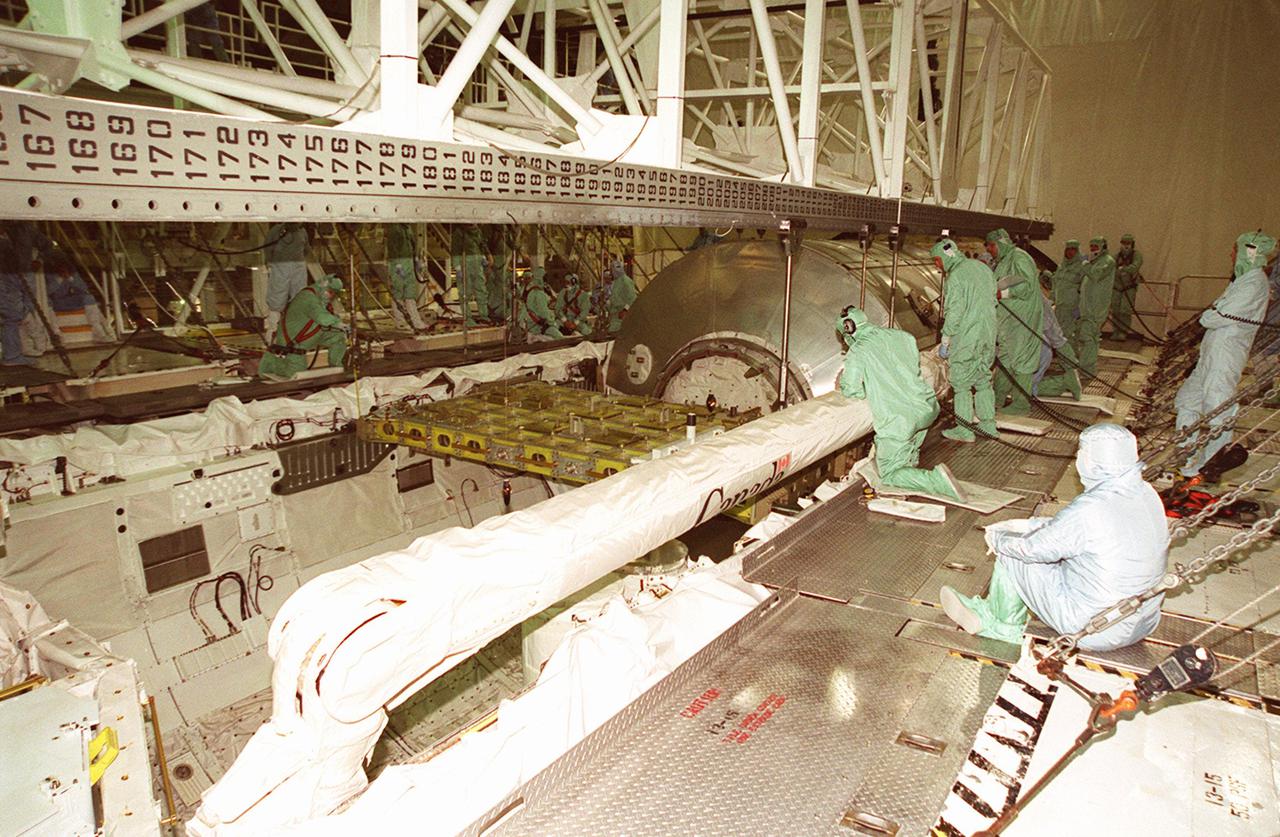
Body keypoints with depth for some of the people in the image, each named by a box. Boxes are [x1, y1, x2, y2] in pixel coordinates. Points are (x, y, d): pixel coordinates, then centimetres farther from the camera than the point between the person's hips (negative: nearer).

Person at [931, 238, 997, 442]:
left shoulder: (956, 275, -15)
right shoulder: (983, 268, 12)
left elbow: (954, 312, -18)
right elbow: (992, 301, 16)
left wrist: (945, 341, -10)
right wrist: (987, 330, 20)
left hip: (966, 339, -8)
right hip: (988, 337, 8)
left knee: (961, 383, 1)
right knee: (982, 379, 18)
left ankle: (965, 429, 5)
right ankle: (988, 424, 23)